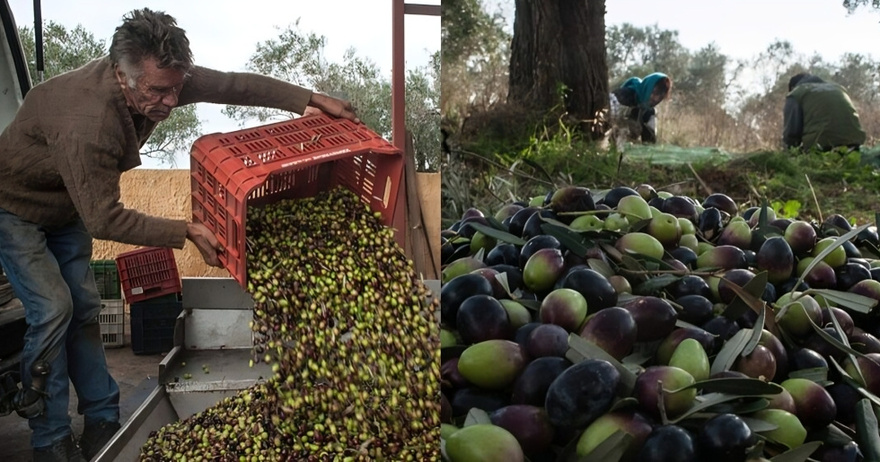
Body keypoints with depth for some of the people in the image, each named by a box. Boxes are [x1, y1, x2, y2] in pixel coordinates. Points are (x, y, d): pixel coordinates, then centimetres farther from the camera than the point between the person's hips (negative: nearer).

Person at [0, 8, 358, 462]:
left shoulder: (160, 77, -22)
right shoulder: (86, 125, -42)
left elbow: (233, 84, -15)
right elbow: (104, 220, -35)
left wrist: (308, 98, -21)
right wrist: (186, 232, -32)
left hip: (66, 207, 7)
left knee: (82, 306, 4)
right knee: (52, 309, -15)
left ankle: (101, 423, 12)